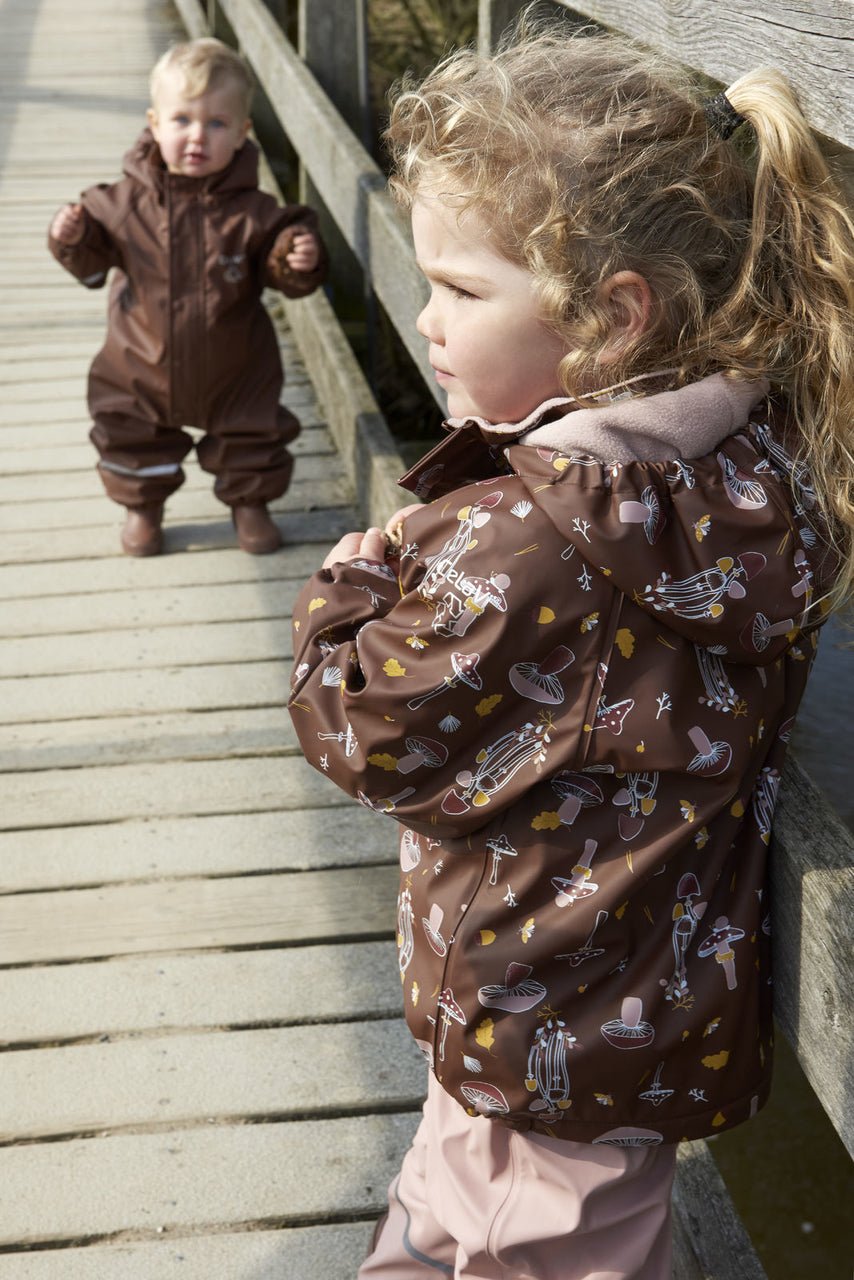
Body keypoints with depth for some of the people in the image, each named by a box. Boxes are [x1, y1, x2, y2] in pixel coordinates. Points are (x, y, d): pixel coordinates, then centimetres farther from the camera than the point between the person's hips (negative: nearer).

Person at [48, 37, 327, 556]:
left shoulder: (252, 212, -17)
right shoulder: (125, 202, -14)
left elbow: (286, 275, -12)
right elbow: (94, 261, -3)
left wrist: (301, 261, -33)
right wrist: (71, 239, -24)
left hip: (234, 372, -1)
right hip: (142, 368, 1)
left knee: (252, 437, 15)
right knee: (135, 438, 16)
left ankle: (250, 504, 42)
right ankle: (143, 506, 42)